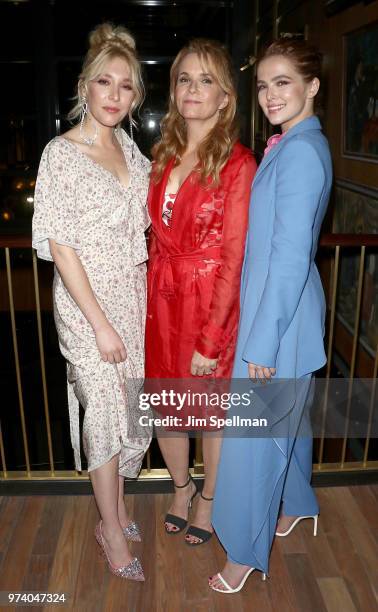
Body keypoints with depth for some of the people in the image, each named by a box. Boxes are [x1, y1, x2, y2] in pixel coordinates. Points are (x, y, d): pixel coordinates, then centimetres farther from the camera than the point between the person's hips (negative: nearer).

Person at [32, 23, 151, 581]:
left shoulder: (128, 147, 6)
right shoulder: (61, 154, -13)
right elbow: (61, 247, -16)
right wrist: (100, 323, -17)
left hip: (133, 299, 6)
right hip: (88, 305, -6)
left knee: (130, 407, 16)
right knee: (107, 411, 5)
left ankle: (117, 502, 40)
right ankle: (111, 528, 28)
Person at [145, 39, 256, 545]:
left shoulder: (238, 163, -12)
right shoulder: (164, 155, 7)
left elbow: (233, 258, -15)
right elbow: (155, 236, 10)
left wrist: (210, 339, -16)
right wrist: (148, 299, 3)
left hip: (211, 302, -5)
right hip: (161, 300, 6)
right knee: (163, 407, 17)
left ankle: (209, 498, 40)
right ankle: (181, 486, 45)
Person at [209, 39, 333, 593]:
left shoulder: (299, 152, -19)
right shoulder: (300, 145, 11)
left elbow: (291, 257, -24)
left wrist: (263, 342, -20)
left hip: (279, 315, -10)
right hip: (284, 309, 10)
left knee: (253, 435, 4)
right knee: (286, 416, 24)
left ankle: (245, 552, 24)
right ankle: (296, 504, 47)